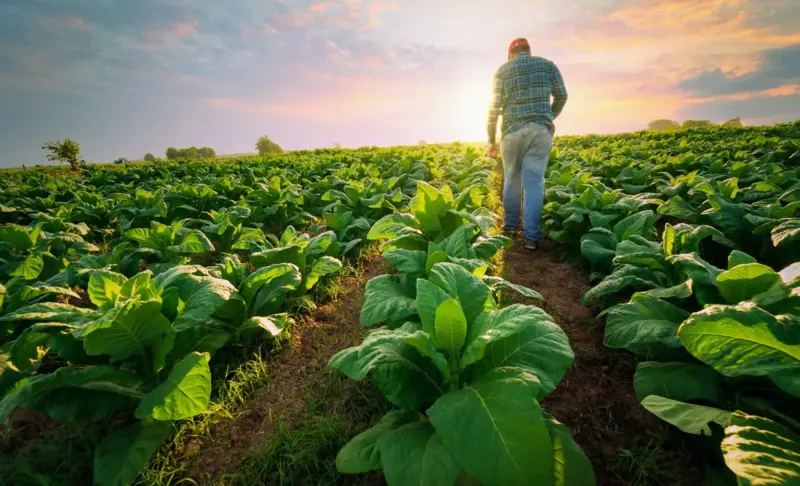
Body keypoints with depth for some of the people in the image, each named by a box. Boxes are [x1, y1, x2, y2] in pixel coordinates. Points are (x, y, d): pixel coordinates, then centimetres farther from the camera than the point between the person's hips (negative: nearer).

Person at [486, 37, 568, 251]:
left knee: (512, 179, 14)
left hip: (513, 130, -1)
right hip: (541, 130, 1)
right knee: (534, 182, -4)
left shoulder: (503, 70, 8)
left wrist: (491, 140, 5)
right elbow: (562, 96, 15)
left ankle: (511, 226, 21)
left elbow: (494, 106, 0)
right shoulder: (548, 65, 14)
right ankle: (531, 237, -8)